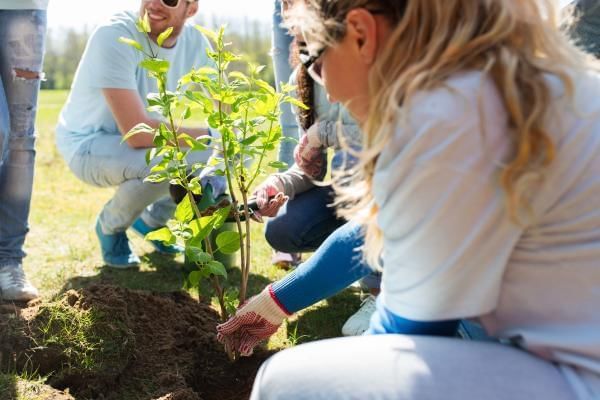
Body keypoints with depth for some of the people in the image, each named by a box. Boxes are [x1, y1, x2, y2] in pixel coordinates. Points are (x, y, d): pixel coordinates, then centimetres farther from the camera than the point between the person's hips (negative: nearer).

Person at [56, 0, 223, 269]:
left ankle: (153, 220, 17)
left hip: (143, 142, 7)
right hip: (88, 145, -7)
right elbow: (137, 132, -35)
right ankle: (111, 225, -1)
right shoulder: (115, 36, -28)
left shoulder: (194, 41, -9)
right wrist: (209, 136, -29)